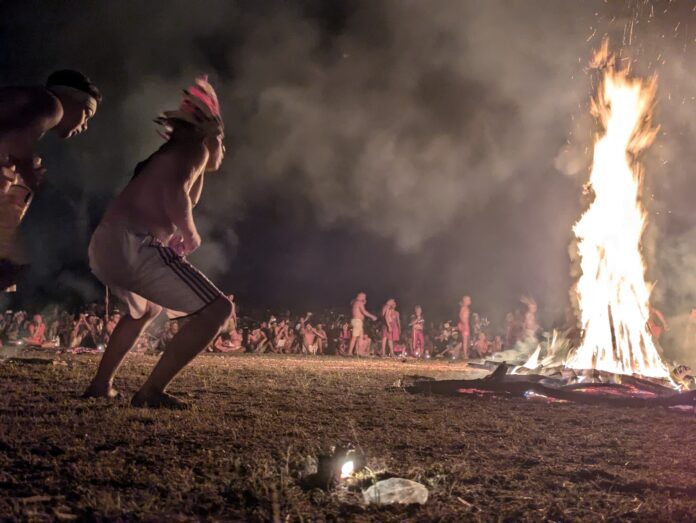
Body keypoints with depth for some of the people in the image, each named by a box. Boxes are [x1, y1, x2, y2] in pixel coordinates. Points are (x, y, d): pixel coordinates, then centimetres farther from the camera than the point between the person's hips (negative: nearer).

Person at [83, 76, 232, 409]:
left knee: (146, 310, 39)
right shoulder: (195, 146, 3)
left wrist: (202, 170, 38)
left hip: (104, 245, 10)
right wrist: (190, 234, -4)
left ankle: (100, 384, 34)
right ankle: (152, 390, -12)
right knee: (218, 309, -9)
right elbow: (175, 193, -17)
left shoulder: (174, 151, 30)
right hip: (134, 246, -10)